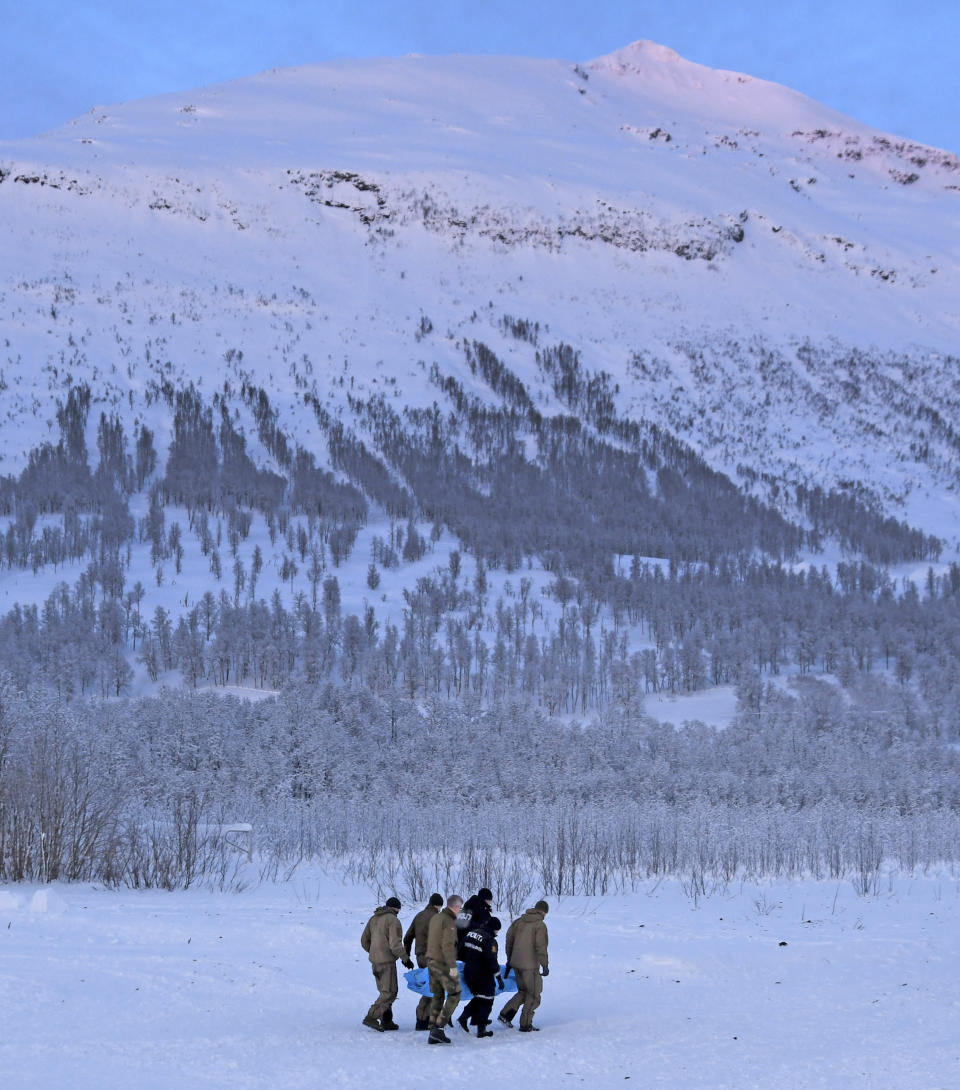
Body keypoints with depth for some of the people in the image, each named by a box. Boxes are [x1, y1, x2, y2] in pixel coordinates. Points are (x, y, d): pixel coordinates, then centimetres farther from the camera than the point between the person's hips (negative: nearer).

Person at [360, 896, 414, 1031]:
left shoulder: (374, 918, 13)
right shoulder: (393, 920, -11)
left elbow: (364, 941, 17)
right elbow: (395, 945, -18)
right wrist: (405, 959, -9)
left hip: (374, 961, 8)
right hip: (387, 961, -8)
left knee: (385, 991, 15)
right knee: (390, 992, -6)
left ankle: (386, 1021, 16)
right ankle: (371, 1017, -14)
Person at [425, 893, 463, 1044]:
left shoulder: (435, 918, 13)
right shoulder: (450, 922, -15)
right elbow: (447, 945, -22)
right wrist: (453, 966, -22)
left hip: (431, 960, 9)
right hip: (443, 963, -9)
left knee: (438, 995, 12)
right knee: (454, 994, -1)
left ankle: (433, 1033, 10)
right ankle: (439, 1027, -9)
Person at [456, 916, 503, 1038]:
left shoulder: (471, 933, 5)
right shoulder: (489, 940, -20)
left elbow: (462, 951, 14)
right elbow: (491, 961, -23)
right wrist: (498, 977, -16)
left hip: (468, 973, 7)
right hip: (483, 976, -7)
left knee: (479, 997, 24)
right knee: (486, 1000, 6)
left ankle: (463, 1018, 14)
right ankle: (481, 1029, 7)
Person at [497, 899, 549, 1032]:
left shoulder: (519, 921, 9)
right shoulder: (540, 925, -11)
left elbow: (509, 939, 13)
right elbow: (541, 946, -17)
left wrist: (509, 960, 21)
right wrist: (545, 965, -11)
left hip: (516, 964, 7)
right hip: (530, 965, -7)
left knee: (523, 991, 21)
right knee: (533, 995, 6)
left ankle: (504, 1015, 12)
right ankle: (525, 1025, 8)